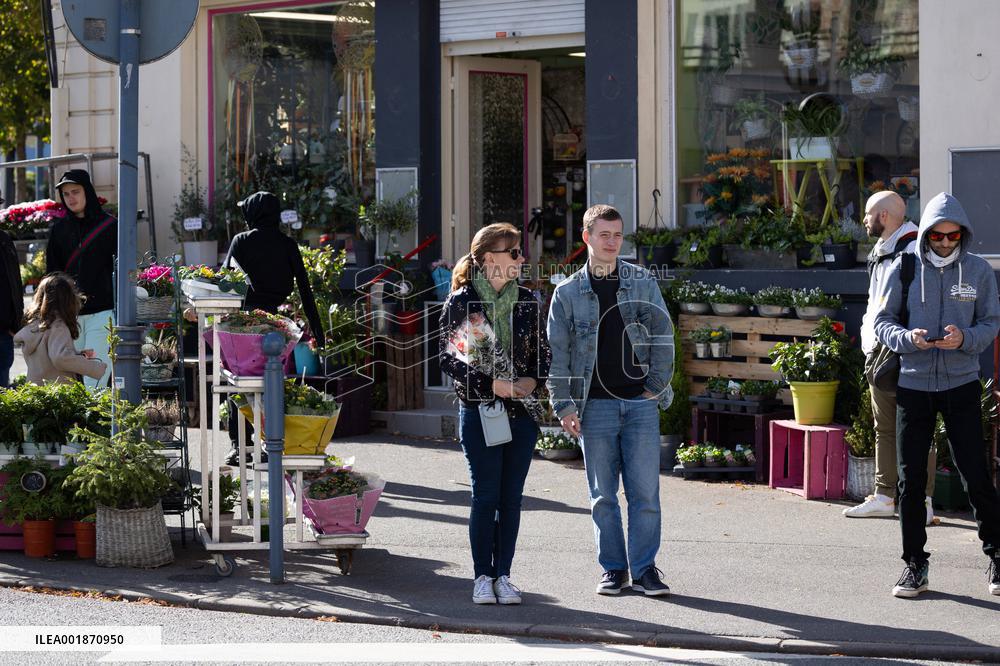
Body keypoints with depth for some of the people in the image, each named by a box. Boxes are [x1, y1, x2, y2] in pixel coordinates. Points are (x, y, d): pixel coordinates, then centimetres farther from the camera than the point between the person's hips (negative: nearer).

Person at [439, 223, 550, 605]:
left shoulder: (527, 301, 9)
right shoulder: (461, 301, -4)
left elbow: (542, 352, 15)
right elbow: (449, 358, -7)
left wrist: (533, 380, -5)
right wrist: (491, 384, -15)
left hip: (522, 412, 4)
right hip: (479, 411, -4)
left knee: (511, 497, 5)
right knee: (486, 495, -3)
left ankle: (503, 575, 12)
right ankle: (482, 577, 7)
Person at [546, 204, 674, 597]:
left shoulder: (642, 282, 6)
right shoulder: (568, 293, 5)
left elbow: (663, 335, 8)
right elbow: (557, 354, 4)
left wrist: (657, 385, -1)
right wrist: (564, 405, -3)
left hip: (641, 403, 0)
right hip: (596, 405, 0)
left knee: (645, 491, -2)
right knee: (603, 494, 4)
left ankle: (644, 568, 5)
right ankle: (613, 568, 13)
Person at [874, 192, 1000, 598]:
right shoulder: (904, 268, 1)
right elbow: (883, 321, 3)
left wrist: (965, 338, -18)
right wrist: (908, 338, -18)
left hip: (961, 385, -1)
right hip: (913, 385, 1)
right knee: (910, 480, 3)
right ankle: (915, 565, 14)